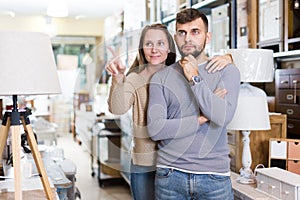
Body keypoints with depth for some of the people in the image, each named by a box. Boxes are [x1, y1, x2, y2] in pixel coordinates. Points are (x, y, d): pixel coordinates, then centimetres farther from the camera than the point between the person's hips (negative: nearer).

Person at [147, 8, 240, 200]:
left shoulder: (227, 71, 1)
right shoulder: (161, 78, 2)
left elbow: (223, 117, -14)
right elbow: (155, 129, -9)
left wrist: (195, 79, -10)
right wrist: (201, 119, -10)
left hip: (214, 176, 0)